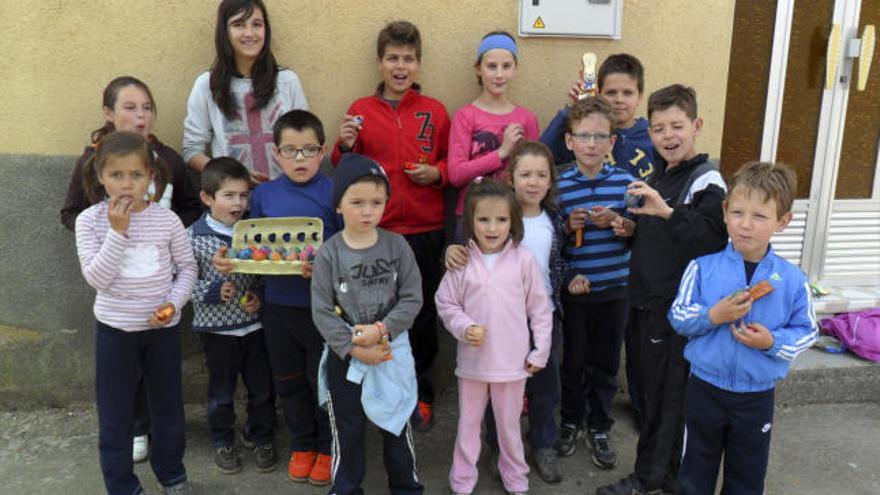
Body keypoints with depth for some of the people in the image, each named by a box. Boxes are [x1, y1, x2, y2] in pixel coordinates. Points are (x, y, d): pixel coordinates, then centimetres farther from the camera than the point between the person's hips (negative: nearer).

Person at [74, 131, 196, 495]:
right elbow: (96, 278, -16)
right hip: (114, 328, -1)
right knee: (114, 412, 9)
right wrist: (118, 231, -22)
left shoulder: (166, 219, -7)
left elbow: (187, 267, 1)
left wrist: (173, 303, -14)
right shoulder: (90, 220, -9)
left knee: (168, 405, 16)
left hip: (163, 327, 1)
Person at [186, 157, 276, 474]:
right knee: (221, 391, 14)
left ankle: (260, 438, 33)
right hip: (217, 328, -2)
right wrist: (212, 291, -21)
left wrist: (259, 296, -8)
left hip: (254, 324, 3)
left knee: (262, 388, 13)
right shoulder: (194, 236, -10)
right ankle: (223, 442, 33)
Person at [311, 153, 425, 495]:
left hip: (393, 351, 1)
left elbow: (412, 298, -8)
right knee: (347, 428, 16)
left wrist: (381, 330, -18)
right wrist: (353, 348, -15)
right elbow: (322, 312, -10)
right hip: (344, 355, 0)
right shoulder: (328, 254, -10)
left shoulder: (397, 246, -7)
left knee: (396, 424, 16)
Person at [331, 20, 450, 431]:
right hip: (375, 231, 0)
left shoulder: (435, 111, 5)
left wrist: (437, 173, -8)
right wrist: (345, 147, -12)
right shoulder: (360, 110, 4)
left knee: (423, 313, 9)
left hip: (424, 231, 1)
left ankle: (421, 393, 28)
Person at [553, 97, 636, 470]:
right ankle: (571, 421, 34)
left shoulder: (625, 181, -4)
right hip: (574, 289, -1)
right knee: (574, 360, 12)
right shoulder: (559, 186, -5)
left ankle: (599, 428, 31)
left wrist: (616, 221, -17)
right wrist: (568, 227, -18)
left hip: (615, 289, 1)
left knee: (606, 363, 12)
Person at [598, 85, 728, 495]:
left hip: (678, 307, -8)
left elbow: (714, 241, -28)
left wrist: (667, 212, -36)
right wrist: (631, 230, 5)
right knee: (652, 388, 18)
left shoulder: (707, 181, -13)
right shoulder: (657, 176, 12)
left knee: (670, 393, 4)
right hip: (647, 300, 9)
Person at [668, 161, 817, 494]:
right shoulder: (703, 267, -11)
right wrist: (713, 316, -25)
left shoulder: (792, 280, -9)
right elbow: (678, 316, -8)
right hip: (705, 390, 0)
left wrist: (773, 342, -19)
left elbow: (806, 330, -2)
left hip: (757, 397, 1)